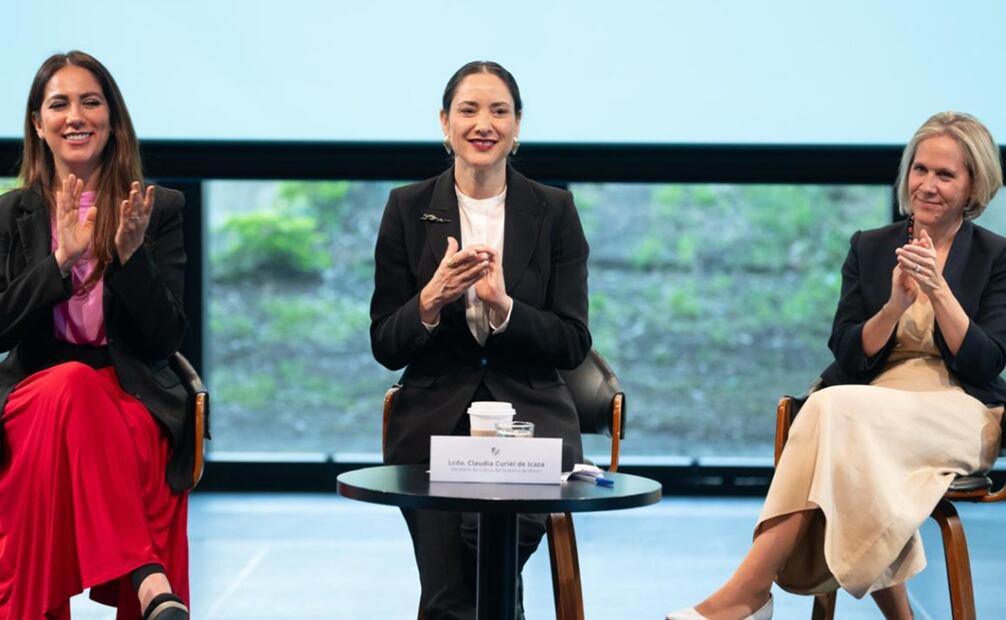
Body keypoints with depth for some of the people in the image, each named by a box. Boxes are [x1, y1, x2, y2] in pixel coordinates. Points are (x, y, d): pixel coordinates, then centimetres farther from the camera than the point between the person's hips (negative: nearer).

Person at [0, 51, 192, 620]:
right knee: (70, 386, -36)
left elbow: (167, 340, 1)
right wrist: (63, 258, -12)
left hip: (134, 397, -1)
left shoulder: (160, 210, 8)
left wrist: (131, 256, -14)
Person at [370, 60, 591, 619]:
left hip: (529, 413, -1)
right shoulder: (409, 208, 4)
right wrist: (431, 299, -17)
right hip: (434, 421, 1)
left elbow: (573, 345, 0)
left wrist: (503, 306, -18)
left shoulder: (554, 211, 4)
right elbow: (385, 347, 3)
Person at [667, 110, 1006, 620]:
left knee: (837, 410, -33)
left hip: (960, 419, -3)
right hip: (869, 411, 3)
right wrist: (895, 305, -13)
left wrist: (939, 291, -17)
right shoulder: (870, 249, 13)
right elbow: (850, 357, 5)